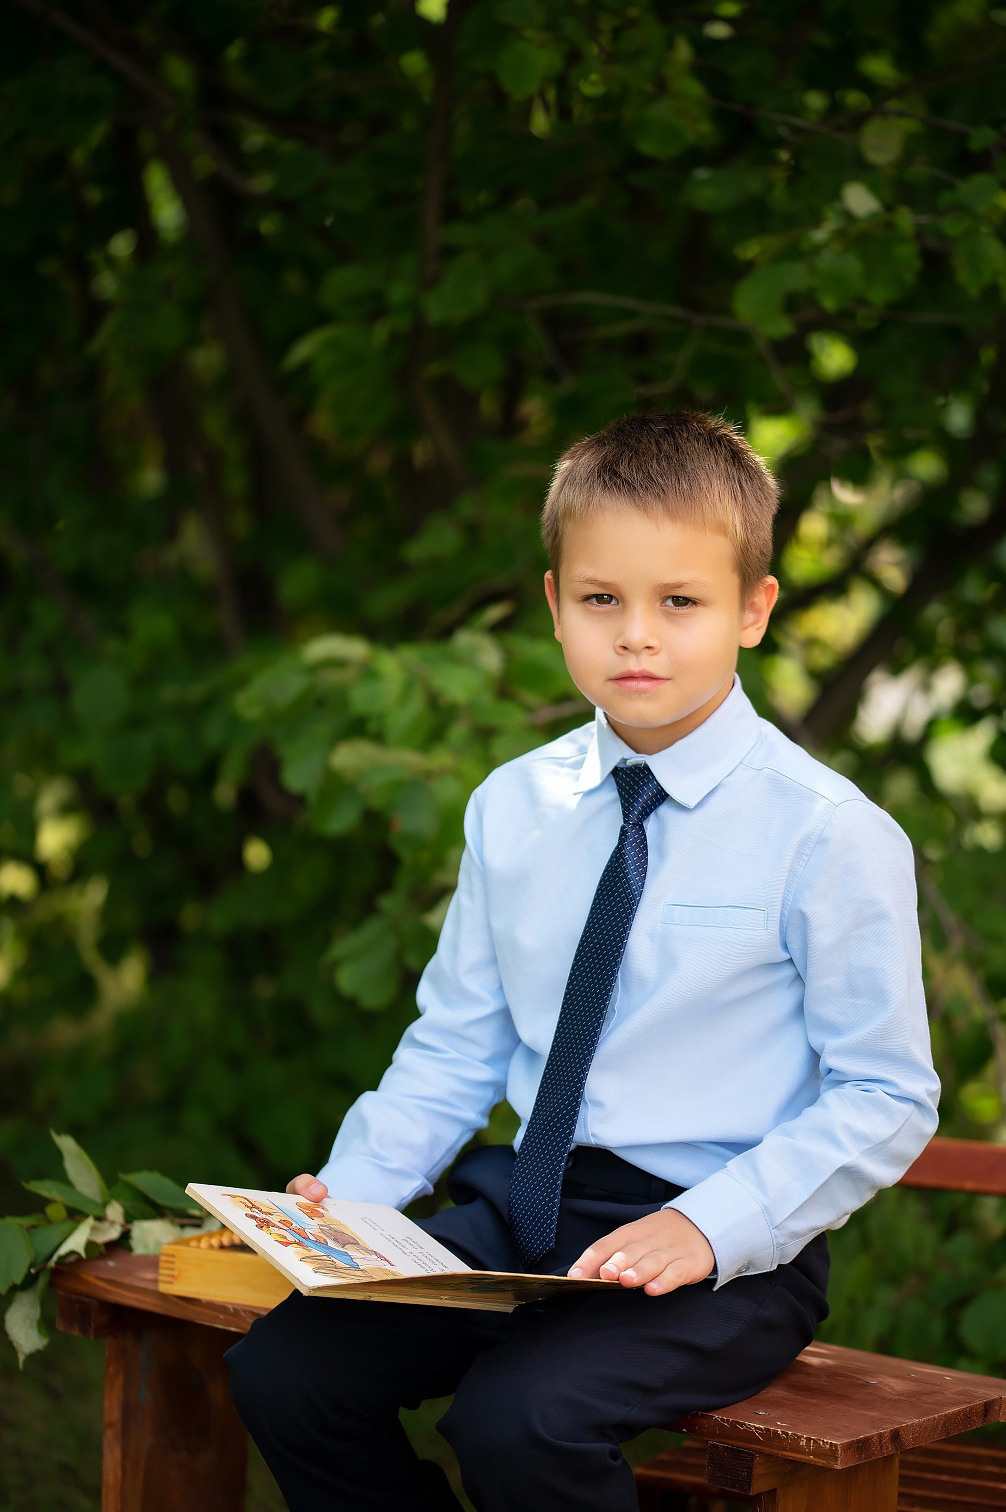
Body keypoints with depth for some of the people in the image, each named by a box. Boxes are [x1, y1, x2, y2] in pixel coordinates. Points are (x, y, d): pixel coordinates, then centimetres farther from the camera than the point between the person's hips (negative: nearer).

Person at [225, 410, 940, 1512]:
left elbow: (886, 1099, -8)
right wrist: (352, 1193, -3)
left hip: (726, 1250, -5)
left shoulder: (831, 836, -9)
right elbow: (457, 1044, 14)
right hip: (523, 1213, 6)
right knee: (280, 1369, -12)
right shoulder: (513, 809, 7)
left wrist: (710, 1228, -21)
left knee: (517, 1418, -31)